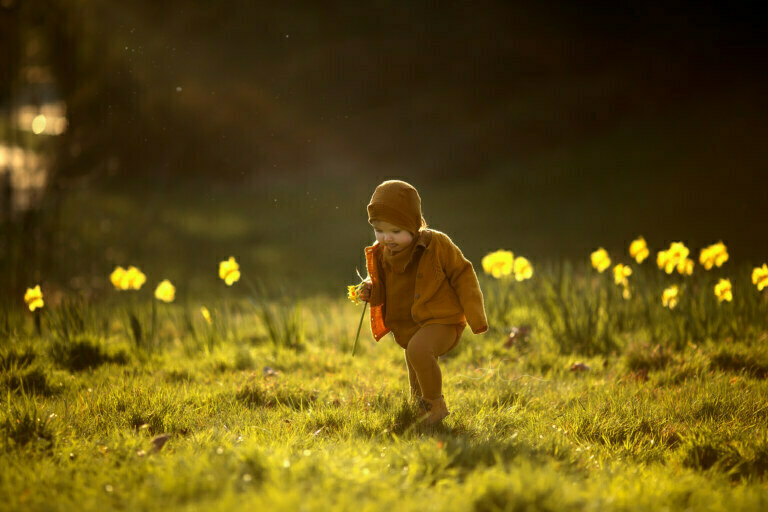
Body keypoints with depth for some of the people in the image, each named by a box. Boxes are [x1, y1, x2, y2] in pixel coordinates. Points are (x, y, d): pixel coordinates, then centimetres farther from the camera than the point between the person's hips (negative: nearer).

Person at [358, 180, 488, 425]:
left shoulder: (436, 245, -16)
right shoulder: (381, 254, -1)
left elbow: (463, 276, -9)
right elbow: (383, 290, 14)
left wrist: (475, 317, -11)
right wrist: (371, 291, -11)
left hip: (440, 322, -7)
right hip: (408, 327, 7)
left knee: (418, 349, -34)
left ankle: (437, 404, -19)